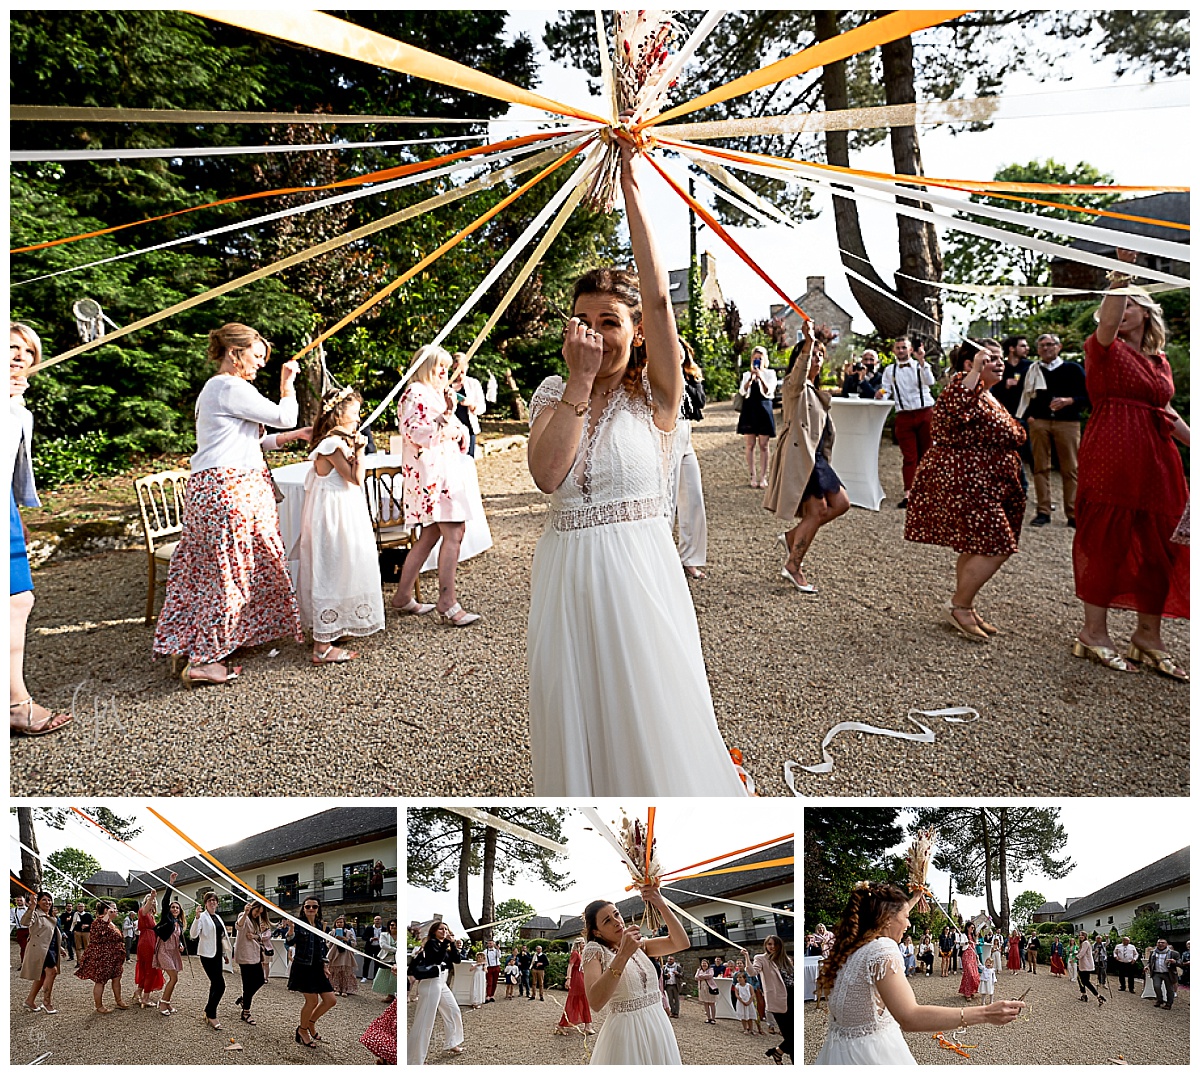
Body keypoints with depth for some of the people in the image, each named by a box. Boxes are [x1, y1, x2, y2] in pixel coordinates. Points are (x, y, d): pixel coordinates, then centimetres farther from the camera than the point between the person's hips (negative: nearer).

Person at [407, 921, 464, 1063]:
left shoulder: (444, 946, 19)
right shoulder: (431, 943, -4)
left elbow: (457, 960, 9)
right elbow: (438, 959, -20)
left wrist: (452, 944, 1)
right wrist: (446, 943, -17)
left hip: (442, 984, 9)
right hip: (431, 983, -9)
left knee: (453, 1012, 15)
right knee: (424, 1020, -11)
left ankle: (450, 1045, 29)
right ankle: (413, 1061, -11)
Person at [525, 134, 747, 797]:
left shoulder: (654, 396, -2)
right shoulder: (552, 391, 5)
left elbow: (658, 298, -16)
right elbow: (546, 474, -13)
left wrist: (632, 192, -15)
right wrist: (580, 378, -14)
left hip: (639, 565, -3)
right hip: (567, 572, 3)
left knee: (650, 721, 5)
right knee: (577, 716, 13)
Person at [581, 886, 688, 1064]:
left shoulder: (639, 944, 9)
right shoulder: (595, 949, -8)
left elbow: (682, 943, -4)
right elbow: (595, 1002, -25)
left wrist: (661, 905, -15)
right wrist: (623, 955, -31)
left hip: (659, 1027, 6)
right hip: (625, 1032, -6)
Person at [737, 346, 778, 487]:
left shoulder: (770, 374, 6)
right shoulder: (746, 375, 10)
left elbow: (768, 392, -9)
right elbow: (742, 391, -6)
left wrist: (761, 377, -21)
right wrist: (751, 378, -20)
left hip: (764, 411, -1)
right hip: (749, 412, 1)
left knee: (763, 445, 0)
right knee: (750, 445, 1)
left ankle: (763, 477, 4)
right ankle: (753, 476, 6)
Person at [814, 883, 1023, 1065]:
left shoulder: (851, 946, 5)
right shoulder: (882, 949, -22)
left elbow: (889, 918, 27)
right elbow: (909, 1018, -33)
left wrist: (915, 897, 42)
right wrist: (984, 1014, -33)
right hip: (873, 1053, -8)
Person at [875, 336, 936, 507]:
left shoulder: (920, 366, 5)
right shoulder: (889, 370, 11)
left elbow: (930, 382, -13)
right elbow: (886, 392, 5)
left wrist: (921, 360, -19)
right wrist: (881, 394, -17)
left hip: (925, 413, -1)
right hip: (904, 415, 1)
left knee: (927, 453, 5)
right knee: (910, 456, -3)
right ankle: (908, 492, -5)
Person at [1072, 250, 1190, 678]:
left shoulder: (1160, 361, 18)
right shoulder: (1104, 349, 0)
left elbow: (1164, 411, 24)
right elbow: (1107, 324, -23)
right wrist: (1121, 273, -32)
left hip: (1156, 459, 7)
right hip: (1109, 455, -7)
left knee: (1158, 546, 8)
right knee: (1105, 542, -3)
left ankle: (1148, 635, 20)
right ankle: (1094, 633, 7)